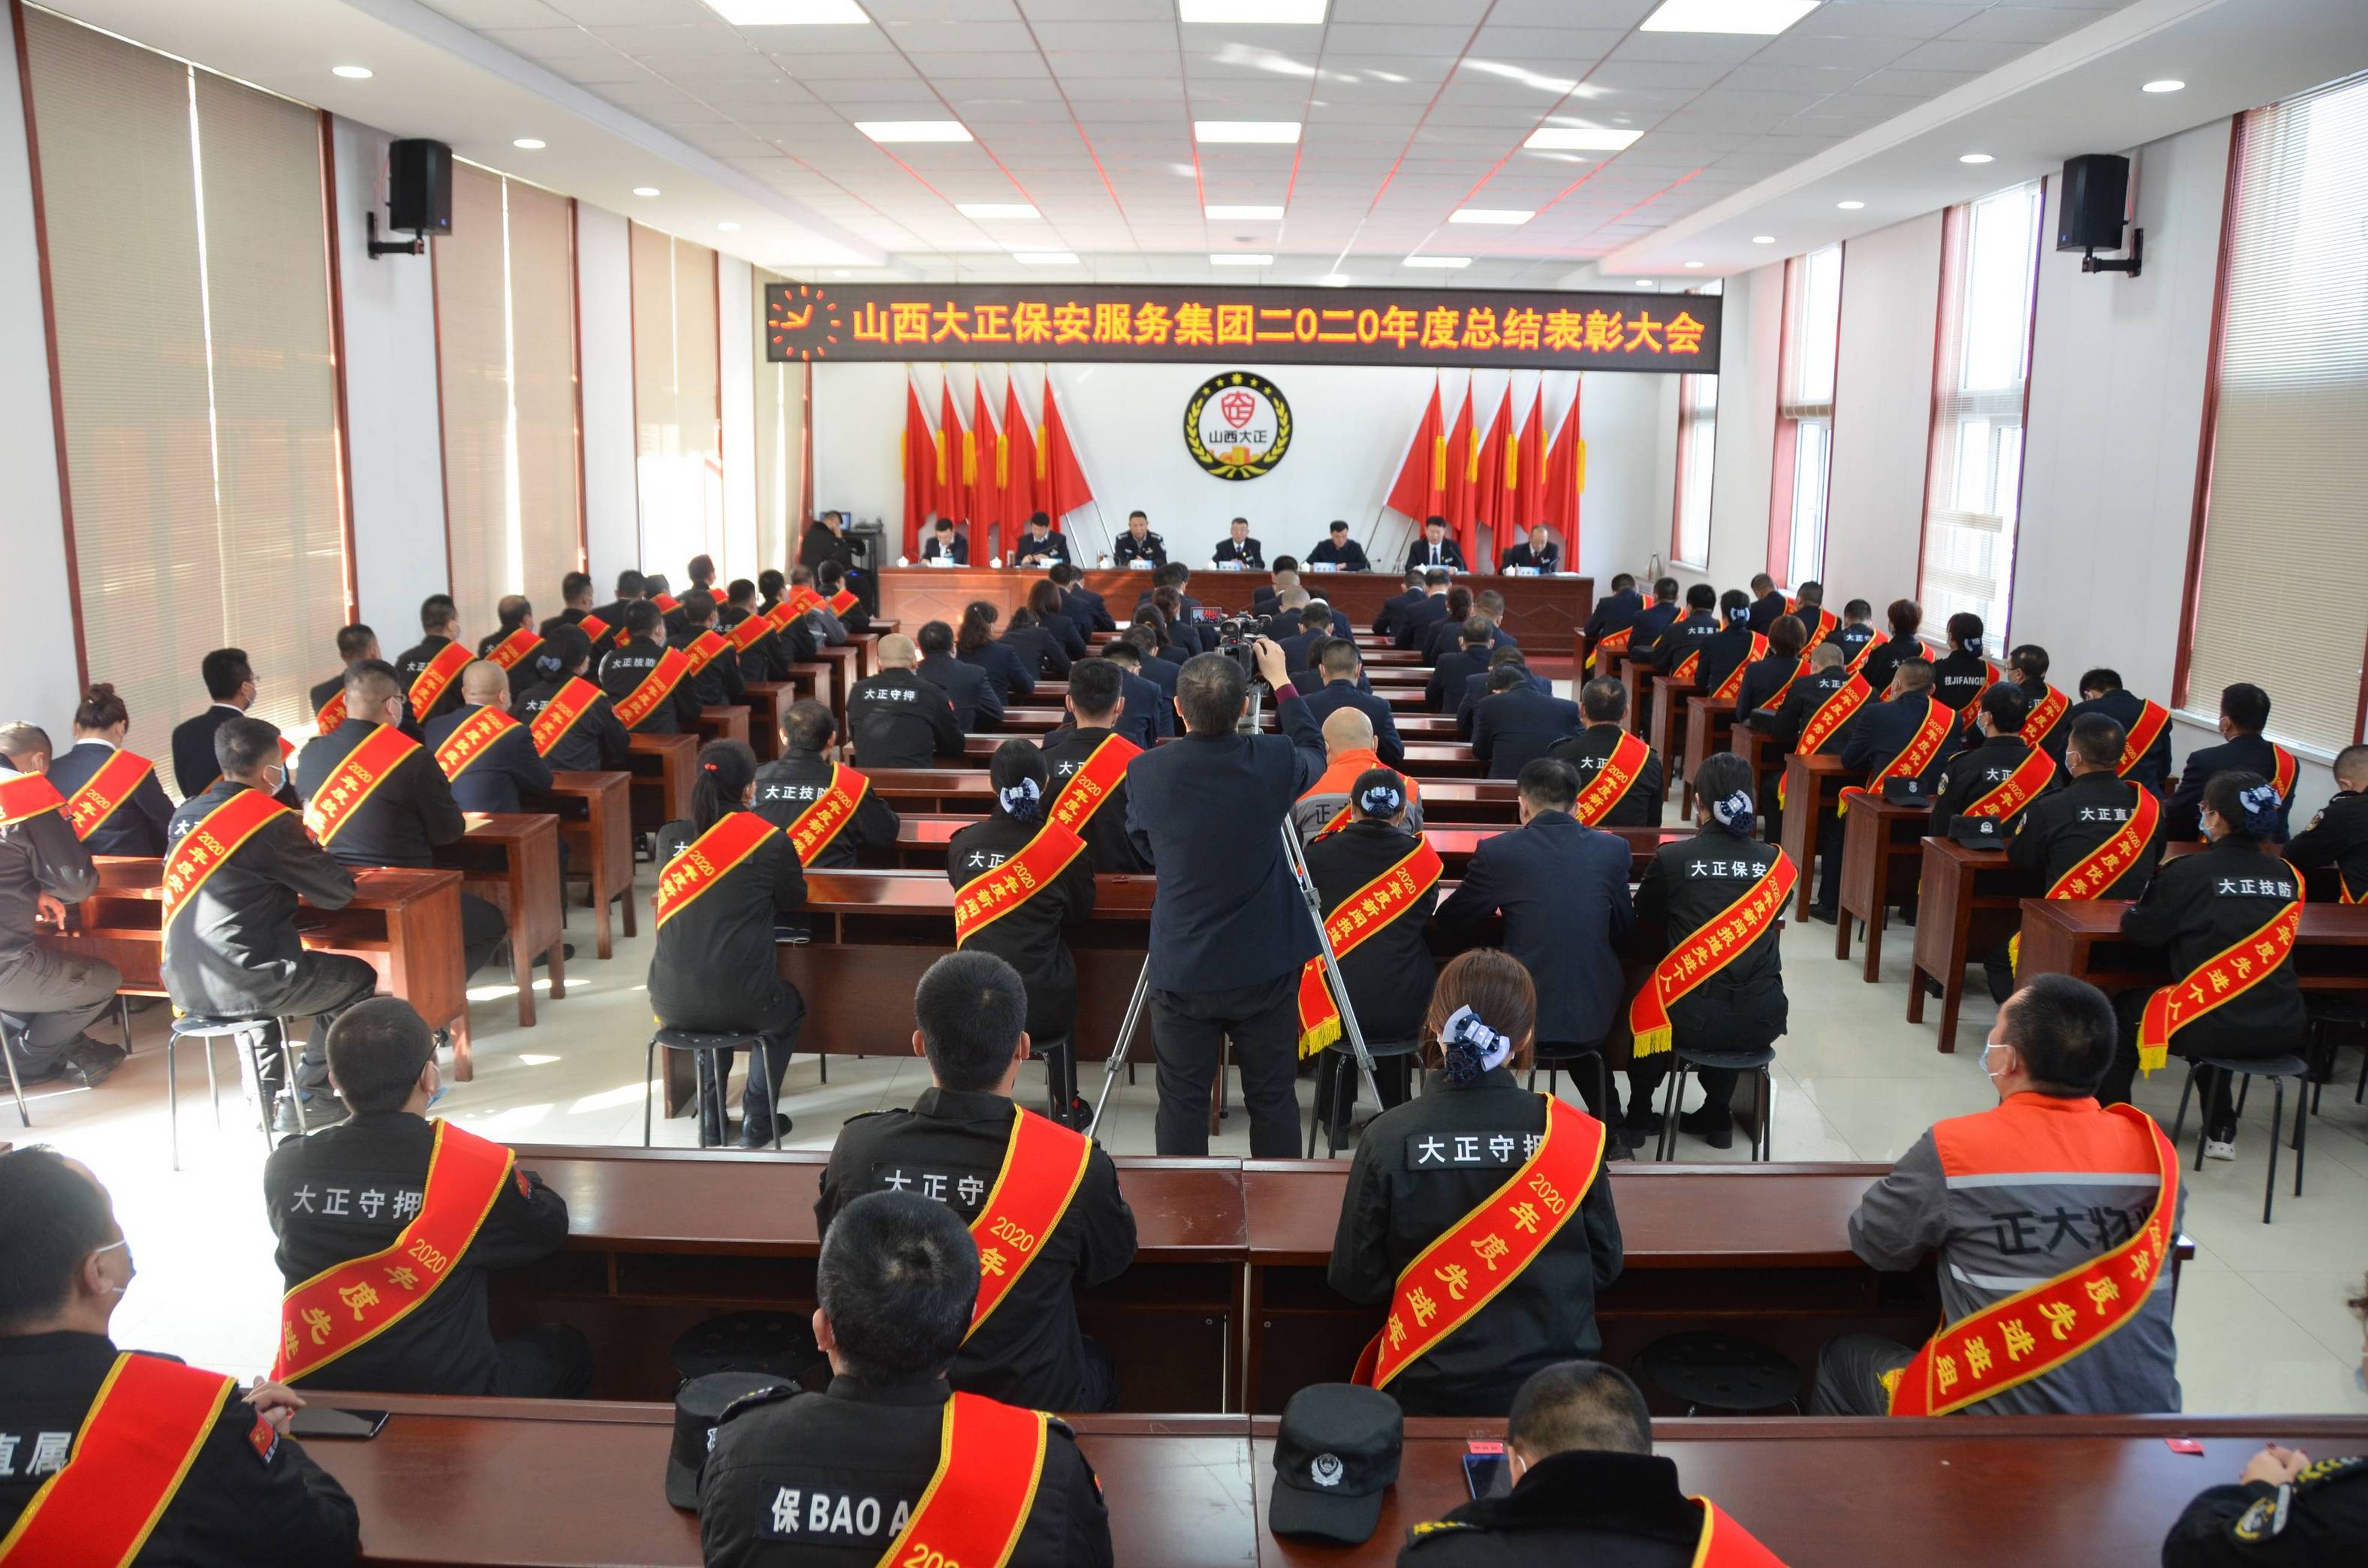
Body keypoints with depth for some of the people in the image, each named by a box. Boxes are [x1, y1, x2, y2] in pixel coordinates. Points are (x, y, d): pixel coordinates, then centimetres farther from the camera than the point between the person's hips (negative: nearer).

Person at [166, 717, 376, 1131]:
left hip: (183, 984, 8)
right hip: (238, 986, -8)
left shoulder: (185, 814, 8)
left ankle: (266, 1092, 34)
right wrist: (313, 854, 12)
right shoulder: (269, 820, -13)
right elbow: (339, 892, -7)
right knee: (357, 978, 13)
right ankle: (306, 1099, 13)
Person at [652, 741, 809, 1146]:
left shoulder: (669, 836, 3)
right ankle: (757, 1120, 31)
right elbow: (795, 901, 9)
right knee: (790, 1009, 32)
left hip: (671, 1004, 4)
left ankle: (711, 1120, 38)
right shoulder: (770, 840, -7)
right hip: (741, 1003, -3)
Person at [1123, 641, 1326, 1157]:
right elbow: (1314, 753, 14)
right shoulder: (1273, 761, -12)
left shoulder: (1145, 771, -11)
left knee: (1182, 1103, 10)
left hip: (1181, 972, 0)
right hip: (1265, 968, 0)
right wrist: (1280, 680, 23)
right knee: (1273, 1099, 12)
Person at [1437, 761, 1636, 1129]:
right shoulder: (1613, 849, 0)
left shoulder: (1496, 852, -7)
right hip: (1595, 1022, 3)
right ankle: (1610, 1125, 36)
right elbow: (1624, 929, 11)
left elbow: (1449, 924, 4)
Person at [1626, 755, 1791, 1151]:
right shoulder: (1775, 862, 0)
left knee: (1644, 1007, 31)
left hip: (1693, 1021, -2)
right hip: (1763, 1022, 3)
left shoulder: (1671, 858, -7)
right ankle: (1717, 1115, 42)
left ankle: (1639, 1114, 44)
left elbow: (1644, 918, 11)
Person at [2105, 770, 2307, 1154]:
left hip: (2220, 1028, -6)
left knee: (2125, 1012, 21)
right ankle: (2220, 1132, 40)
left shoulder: (2191, 872, -10)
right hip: (2282, 1030, 6)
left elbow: (2139, 929, -6)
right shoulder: (2288, 876, 5)